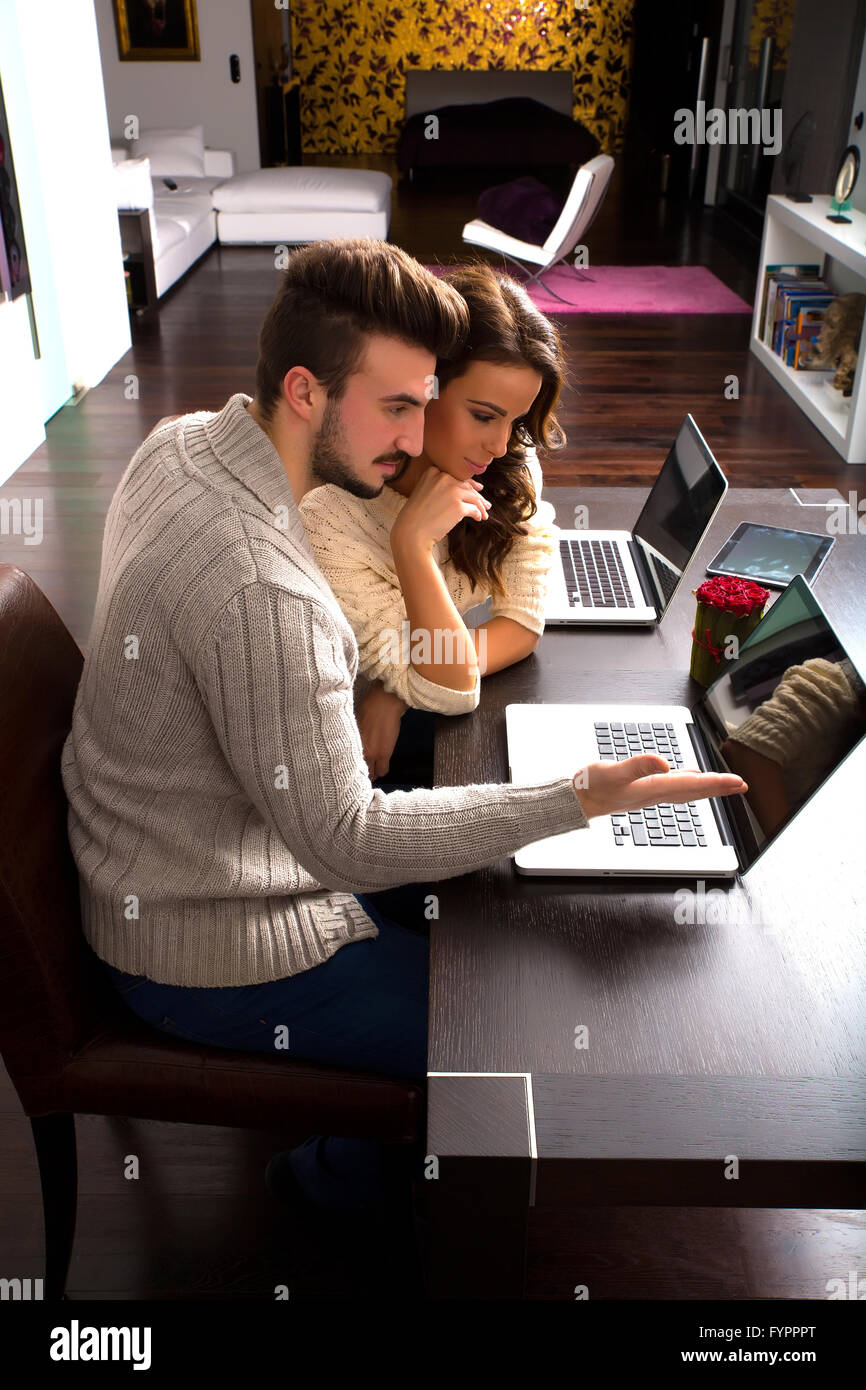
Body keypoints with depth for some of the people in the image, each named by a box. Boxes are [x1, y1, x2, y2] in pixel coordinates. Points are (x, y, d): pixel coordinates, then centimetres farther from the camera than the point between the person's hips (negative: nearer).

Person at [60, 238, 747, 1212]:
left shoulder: (181, 443, -5)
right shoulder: (259, 591, -36)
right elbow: (343, 839, -29)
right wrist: (580, 798, -31)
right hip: (214, 954, -9)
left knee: (479, 884, 22)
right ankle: (349, 1171, 25)